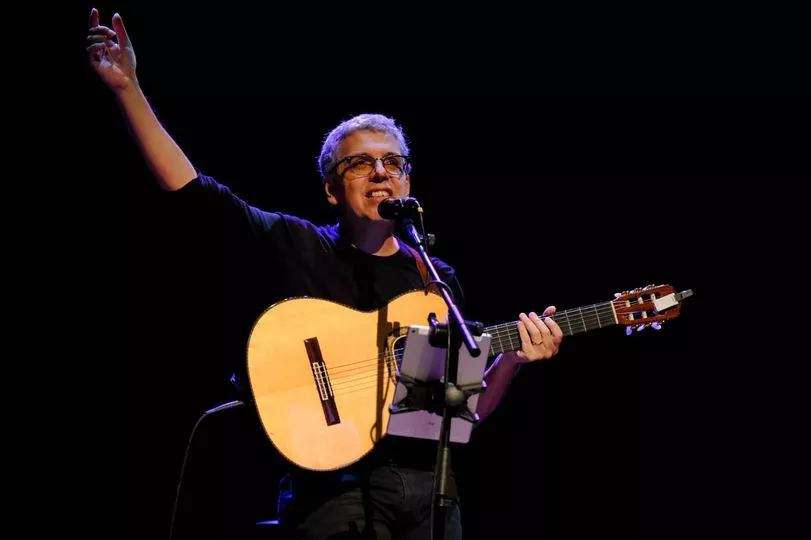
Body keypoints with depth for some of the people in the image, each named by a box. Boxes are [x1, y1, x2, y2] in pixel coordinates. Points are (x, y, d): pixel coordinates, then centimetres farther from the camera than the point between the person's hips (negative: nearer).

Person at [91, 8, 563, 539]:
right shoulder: (293, 247, 4)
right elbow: (193, 189, -4)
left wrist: (513, 359, -6)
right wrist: (128, 88, -10)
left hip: (426, 482, 4)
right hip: (334, 483, -3)